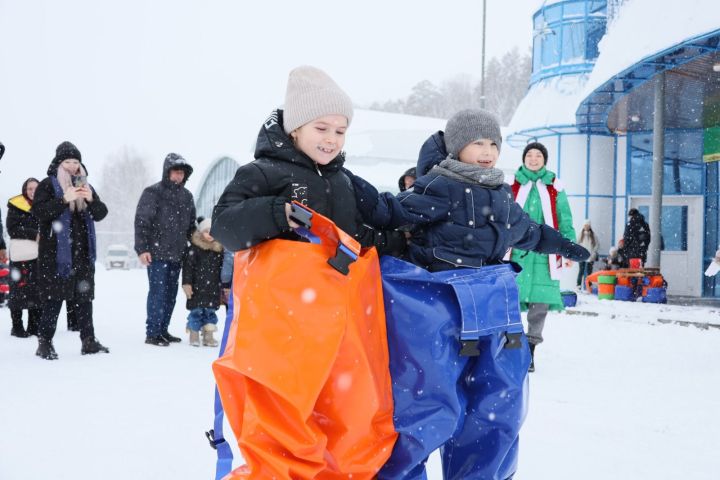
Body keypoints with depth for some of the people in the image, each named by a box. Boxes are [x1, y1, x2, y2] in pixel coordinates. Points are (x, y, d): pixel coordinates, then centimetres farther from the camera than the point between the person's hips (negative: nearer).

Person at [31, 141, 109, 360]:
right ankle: (45, 342, 1)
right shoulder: (47, 185, 1)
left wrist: (91, 199, -11)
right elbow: (37, 211, -12)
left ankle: (88, 341, 12)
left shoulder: (85, 185, 16)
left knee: (84, 297, 7)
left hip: (82, 253, 5)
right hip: (55, 253, -5)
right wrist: (65, 199, -23)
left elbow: (101, 214, 10)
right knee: (53, 299, -6)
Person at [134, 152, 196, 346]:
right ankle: (152, 333, 0)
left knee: (171, 294, 9)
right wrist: (142, 248, -16)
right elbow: (141, 221, -10)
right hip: (157, 254, -6)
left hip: (177, 255, 6)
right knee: (158, 293, -6)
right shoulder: (153, 193, -5)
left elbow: (191, 225, 23)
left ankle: (163, 330, 19)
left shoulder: (186, 196, 14)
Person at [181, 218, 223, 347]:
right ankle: (194, 335, 10)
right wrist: (187, 283, -12)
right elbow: (188, 266, -6)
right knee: (196, 310, -1)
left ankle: (208, 335, 15)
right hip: (198, 287, -4)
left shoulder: (219, 249, 8)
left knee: (211, 310, 7)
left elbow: (222, 268, 15)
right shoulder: (195, 248, -4)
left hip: (213, 287, 4)